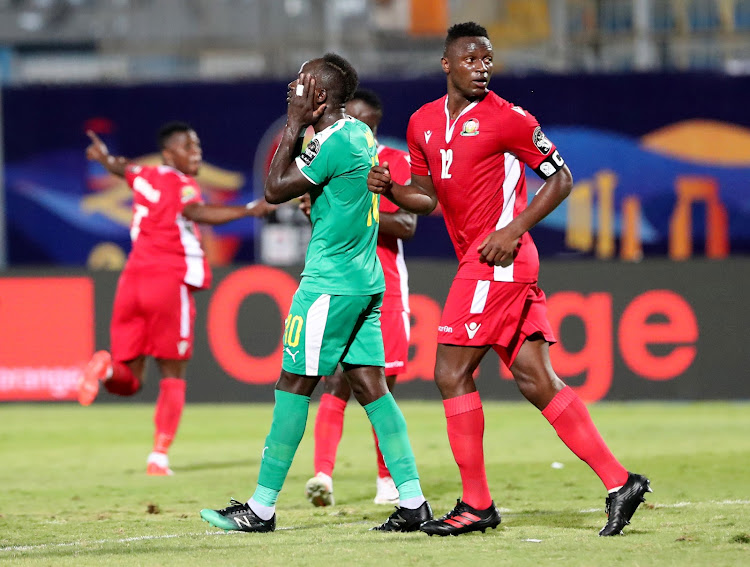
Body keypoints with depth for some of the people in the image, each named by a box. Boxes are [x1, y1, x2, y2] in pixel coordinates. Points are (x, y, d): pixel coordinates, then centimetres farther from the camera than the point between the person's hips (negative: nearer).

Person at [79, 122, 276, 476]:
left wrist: (104, 158, 62)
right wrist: (249, 211, -36)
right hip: (169, 282, -6)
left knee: (128, 381, 9)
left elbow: (121, 168, 38)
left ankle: (108, 366, -25)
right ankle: (159, 457, 2)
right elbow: (193, 211, -29)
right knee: (172, 376, 8)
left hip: (132, 280, 6)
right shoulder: (182, 185, -6)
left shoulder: (145, 177, 14)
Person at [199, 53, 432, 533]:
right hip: (366, 279, 9)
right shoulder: (359, 132, 12)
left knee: (294, 384, -3)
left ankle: (262, 507, 2)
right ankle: (413, 503, 1)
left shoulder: (335, 141, -17)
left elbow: (275, 190, -12)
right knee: (370, 385, 7)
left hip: (330, 284, -9)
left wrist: (296, 124, -8)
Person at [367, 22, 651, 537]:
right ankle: (618, 481, 3)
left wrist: (514, 229, -14)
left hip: (500, 258, -7)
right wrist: (391, 189, 2)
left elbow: (561, 178, -4)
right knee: (536, 381, 3)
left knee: (452, 372, -8)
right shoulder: (424, 123, 14)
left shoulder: (507, 119, -7)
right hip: (478, 262, 7)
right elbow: (428, 196, 24)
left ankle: (476, 504, -2)